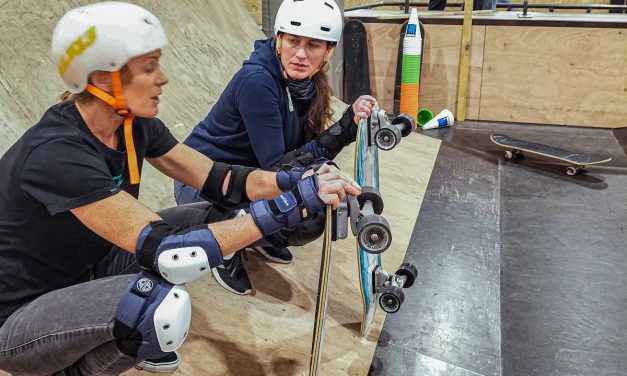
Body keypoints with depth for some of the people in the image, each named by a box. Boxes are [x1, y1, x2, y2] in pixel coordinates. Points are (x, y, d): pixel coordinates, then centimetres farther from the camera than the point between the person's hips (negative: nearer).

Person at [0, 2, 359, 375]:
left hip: (84, 273, 8)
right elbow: (164, 252, -37)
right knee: (163, 305, -34)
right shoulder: (56, 155, -32)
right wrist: (288, 205, -37)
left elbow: (215, 180, -7)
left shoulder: (135, 126, -8)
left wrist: (298, 181, -25)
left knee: (211, 216, -4)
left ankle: (135, 336, 12)